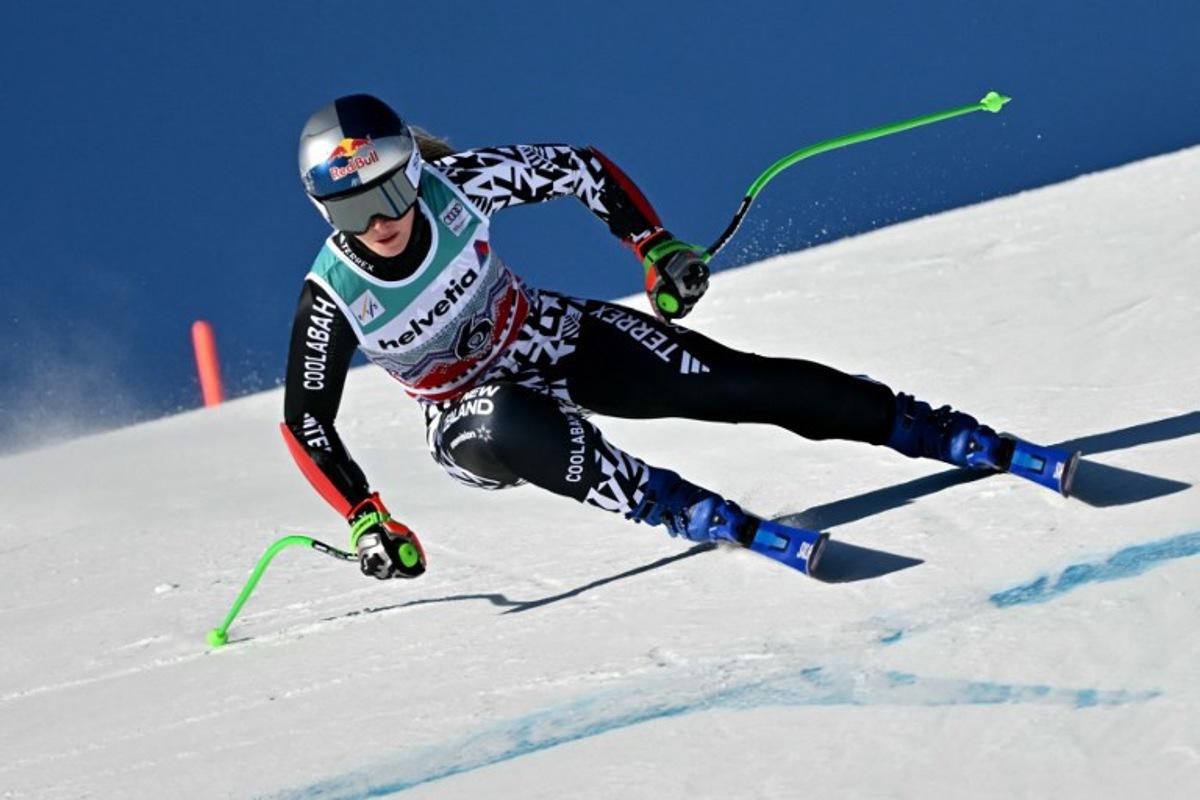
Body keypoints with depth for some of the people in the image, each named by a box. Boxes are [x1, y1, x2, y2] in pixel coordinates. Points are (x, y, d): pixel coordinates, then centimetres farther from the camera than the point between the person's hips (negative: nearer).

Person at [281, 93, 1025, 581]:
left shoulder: (456, 185, -22)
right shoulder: (334, 296, -24)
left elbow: (579, 168, -7)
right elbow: (306, 421, -14)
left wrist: (656, 245, -12)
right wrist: (366, 520, -23)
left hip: (555, 338, 2)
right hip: (473, 418, -1)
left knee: (739, 383, -11)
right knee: (517, 427, -39)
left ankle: (972, 442, -6)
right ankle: (718, 521, -37)